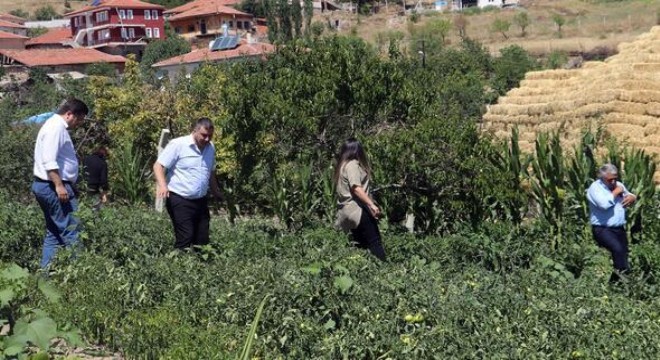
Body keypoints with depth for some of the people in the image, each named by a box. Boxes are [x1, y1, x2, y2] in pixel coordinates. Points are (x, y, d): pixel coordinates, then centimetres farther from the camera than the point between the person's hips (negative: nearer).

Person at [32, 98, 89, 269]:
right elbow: (49, 161, -23)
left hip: (48, 186, 11)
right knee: (71, 232, -10)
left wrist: (61, 184, 29)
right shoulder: (56, 127, -13)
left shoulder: (56, 126, 19)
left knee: (54, 233, 12)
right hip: (54, 187, -11)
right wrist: (59, 185, -26)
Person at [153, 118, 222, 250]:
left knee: (203, 240, 7)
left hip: (201, 201, 7)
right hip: (180, 200, -6)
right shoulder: (178, 144, -11)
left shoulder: (211, 147, 9)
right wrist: (162, 185, -27)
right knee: (185, 239, -10)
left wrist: (217, 194, 24)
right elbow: (158, 165, -12)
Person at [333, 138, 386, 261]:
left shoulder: (342, 165, 18)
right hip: (357, 209, -10)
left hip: (348, 211, 10)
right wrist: (372, 205, -25)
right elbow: (356, 188, -21)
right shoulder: (352, 164, -9)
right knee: (375, 242, -13)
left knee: (361, 244, 11)